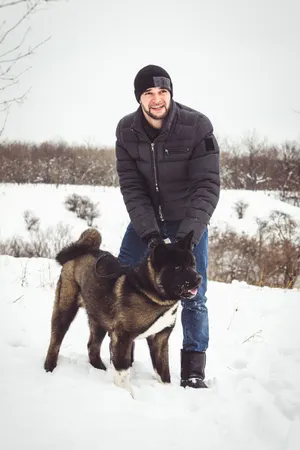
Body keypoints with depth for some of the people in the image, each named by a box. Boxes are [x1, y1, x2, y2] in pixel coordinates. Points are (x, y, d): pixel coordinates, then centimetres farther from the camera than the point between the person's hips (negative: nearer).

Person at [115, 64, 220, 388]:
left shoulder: (197, 126, -23)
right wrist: (149, 232, -28)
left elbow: (207, 186, -24)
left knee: (193, 297, -5)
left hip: (189, 220, -3)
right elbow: (131, 187, -14)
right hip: (145, 219, 3)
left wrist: (188, 234, -35)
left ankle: (193, 370, 6)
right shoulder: (126, 131, -14)